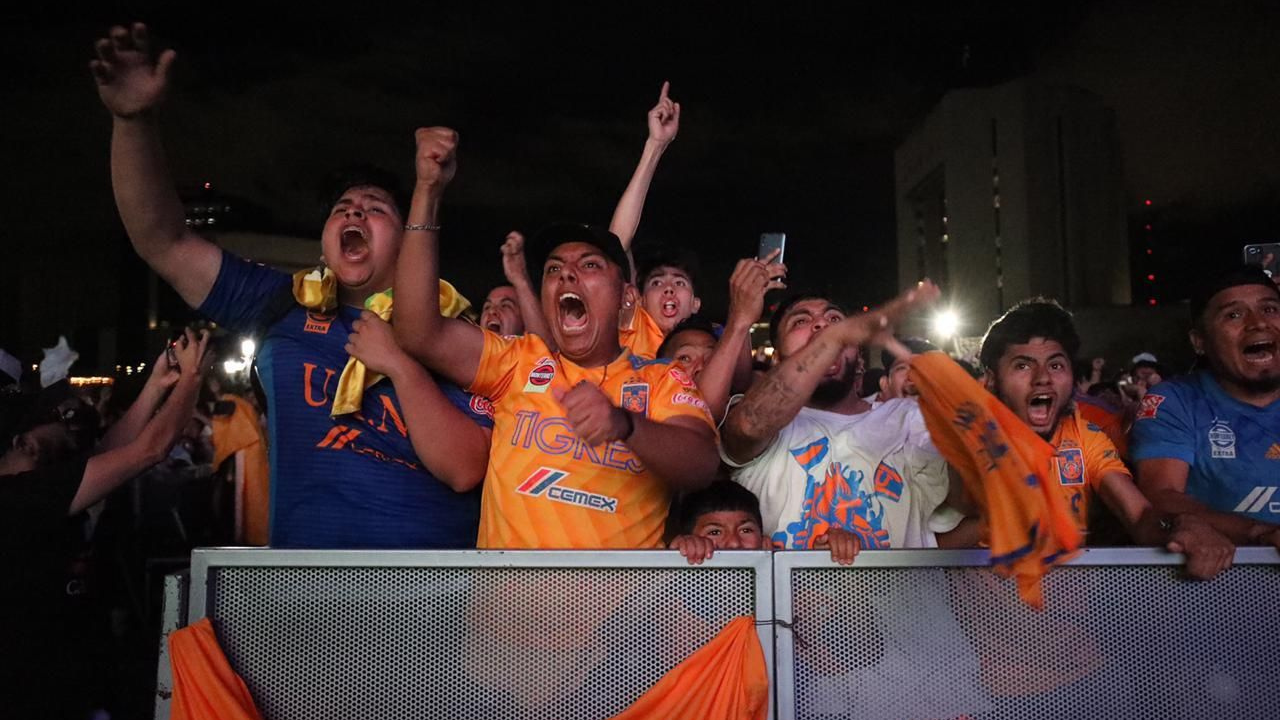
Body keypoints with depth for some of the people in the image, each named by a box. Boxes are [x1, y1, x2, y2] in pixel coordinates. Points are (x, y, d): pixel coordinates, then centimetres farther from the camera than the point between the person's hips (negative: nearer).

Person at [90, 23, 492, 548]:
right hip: (300, 563, 3)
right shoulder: (285, 309, 6)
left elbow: (464, 469, -12)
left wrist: (400, 365, -17)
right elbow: (165, 244, 0)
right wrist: (135, 121, -12)